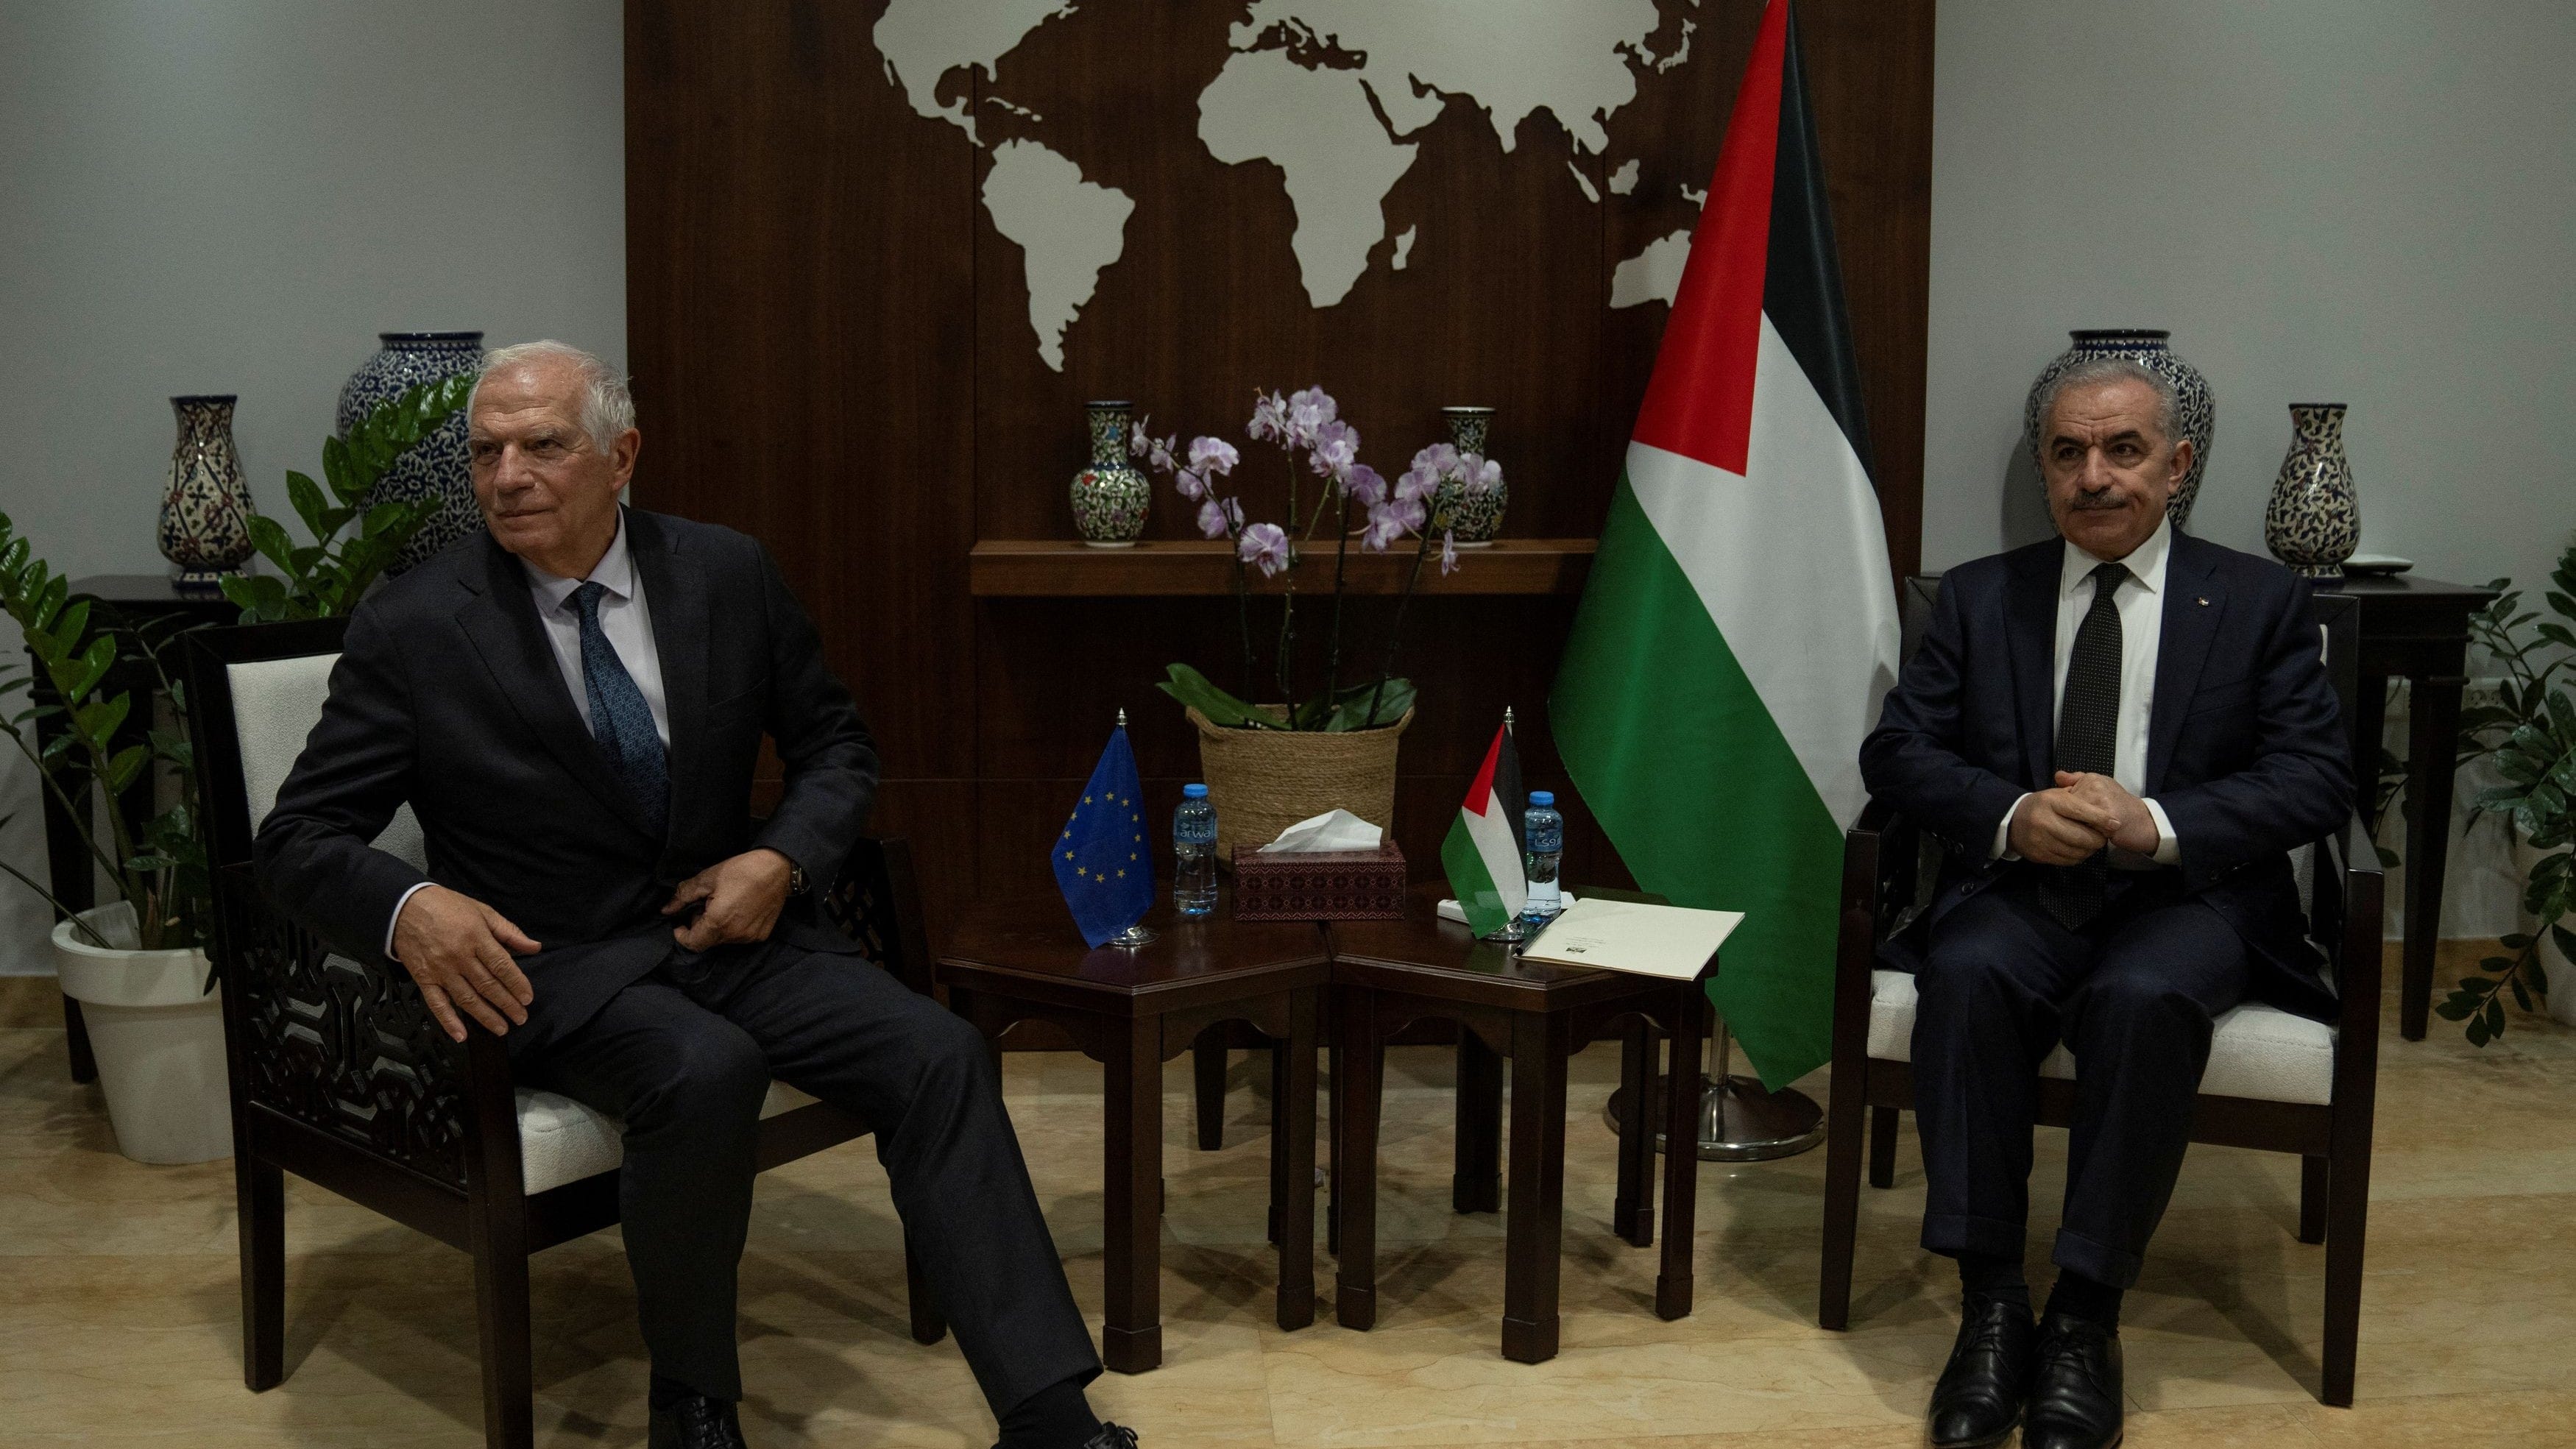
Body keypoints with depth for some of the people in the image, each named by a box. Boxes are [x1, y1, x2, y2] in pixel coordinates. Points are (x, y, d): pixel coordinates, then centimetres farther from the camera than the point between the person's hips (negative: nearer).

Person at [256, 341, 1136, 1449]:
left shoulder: (727, 575, 1)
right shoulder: (412, 628, -7)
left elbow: (836, 744, 13)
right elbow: (298, 840, -4)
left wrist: (780, 861, -8)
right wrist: (410, 908, -27)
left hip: (728, 927, 4)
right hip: (557, 966, -3)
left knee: (940, 1056, -19)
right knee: (706, 1070, -34)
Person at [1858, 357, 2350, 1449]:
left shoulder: (2258, 601, 10)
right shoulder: (1979, 596, 15)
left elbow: (2316, 778, 0)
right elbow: (1895, 748, 6)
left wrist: (2158, 824, -17)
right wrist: (2011, 816, -14)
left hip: (2186, 890, -1)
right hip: (2020, 883, 2)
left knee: (2142, 998, -35)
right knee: (1967, 978, -32)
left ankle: (2086, 1316, -23)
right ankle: (1991, 1304, -23)